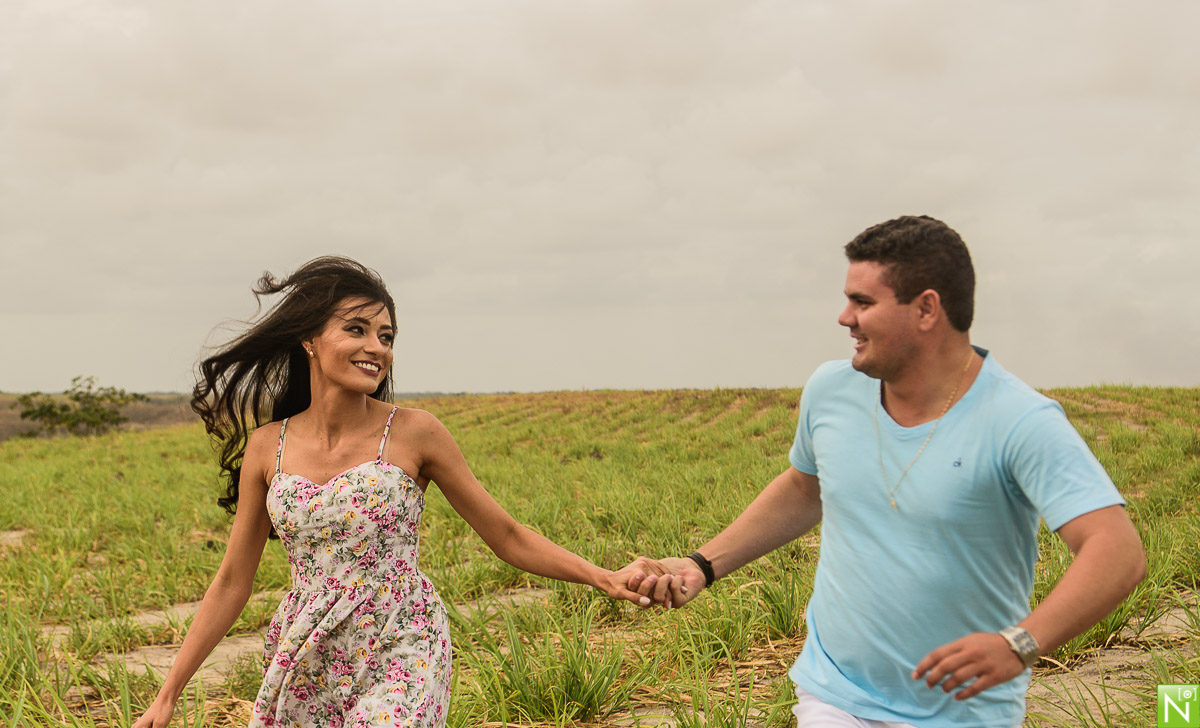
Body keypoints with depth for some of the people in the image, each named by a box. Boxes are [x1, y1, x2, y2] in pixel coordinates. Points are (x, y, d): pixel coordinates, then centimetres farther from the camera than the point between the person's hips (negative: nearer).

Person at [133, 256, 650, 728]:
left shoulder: (414, 434, -5)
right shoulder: (267, 447, 2)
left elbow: (507, 537, 2)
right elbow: (232, 582, 9)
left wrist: (601, 577, -10)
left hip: (400, 657, -3)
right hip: (306, 665, 3)